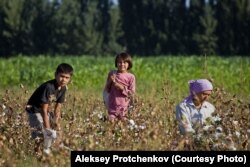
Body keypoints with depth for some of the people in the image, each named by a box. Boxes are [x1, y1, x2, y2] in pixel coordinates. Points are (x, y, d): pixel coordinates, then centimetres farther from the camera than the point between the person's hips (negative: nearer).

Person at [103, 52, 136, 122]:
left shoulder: (131, 77, -5)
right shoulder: (112, 74, 3)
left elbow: (132, 94, -5)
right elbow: (106, 90, 7)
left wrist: (122, 88, -18)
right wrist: (110, 81, -10)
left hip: (123, 106, -1)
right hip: (112, 105, 1)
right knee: (111, 121, 0)